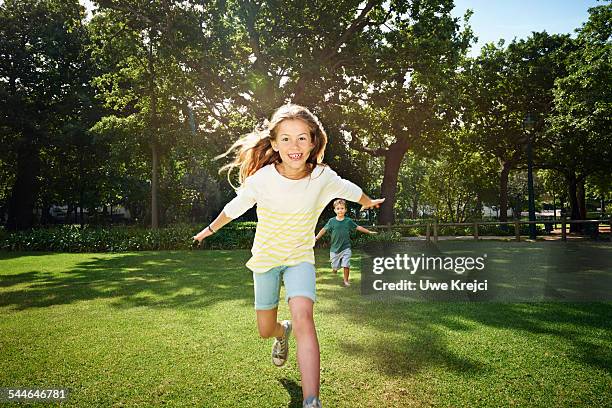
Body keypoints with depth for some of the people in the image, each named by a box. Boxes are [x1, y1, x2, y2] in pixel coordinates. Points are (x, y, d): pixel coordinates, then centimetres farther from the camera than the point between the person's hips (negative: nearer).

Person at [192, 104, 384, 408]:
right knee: (265, 330, 12)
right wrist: (211, 229, 15)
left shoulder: (322, 177, -18)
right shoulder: (261, 178, -21)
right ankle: (282, 333, 50)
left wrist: (368, 202, 26)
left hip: (300, 258, -1)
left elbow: (348, 189, 6)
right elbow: (236, 206, 0)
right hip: (265, 258, 1)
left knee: (303, 316, -27)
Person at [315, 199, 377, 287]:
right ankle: (335, 268, 41)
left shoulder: (348, 221, 1)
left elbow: (358, 227, 11)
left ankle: (346, 280, 12)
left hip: (346, 247, 0)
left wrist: (369, 232, 15)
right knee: (335, 266, 5)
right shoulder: (332, 221, -3)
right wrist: (316, 238, -1)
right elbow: (324, 229, 3)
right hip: (335, 248, 0)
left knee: (346, 265, -8)